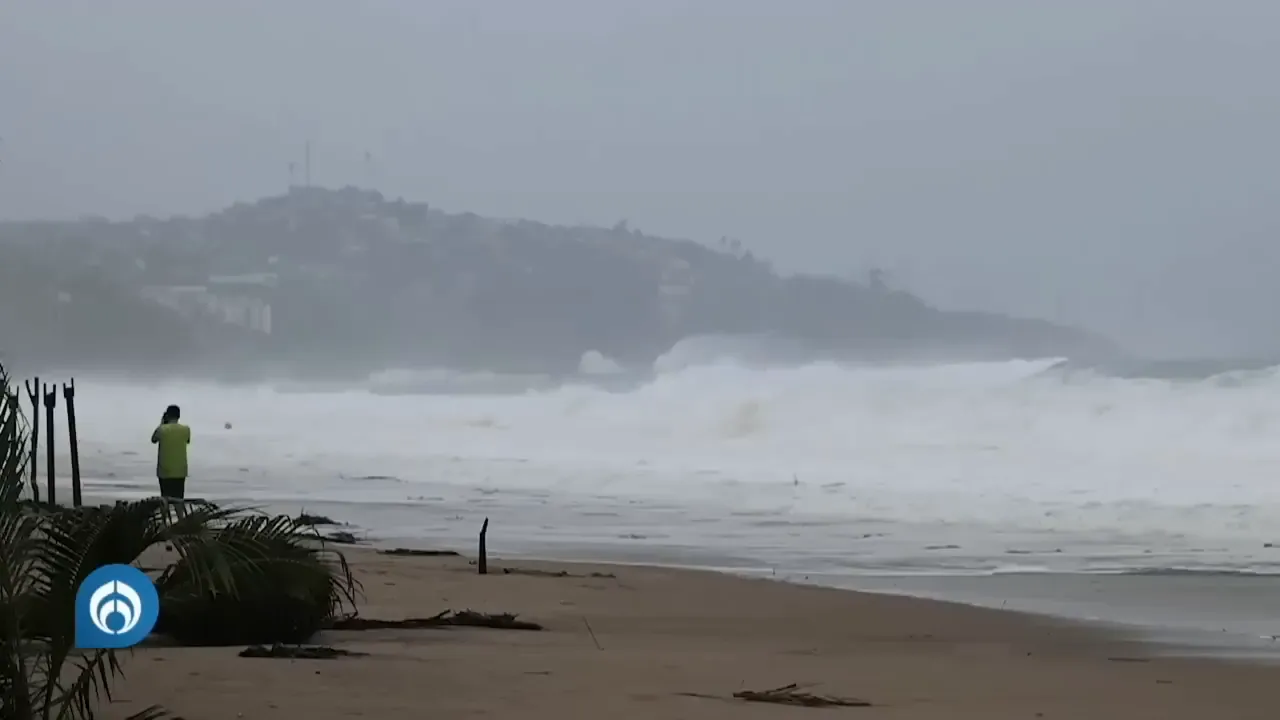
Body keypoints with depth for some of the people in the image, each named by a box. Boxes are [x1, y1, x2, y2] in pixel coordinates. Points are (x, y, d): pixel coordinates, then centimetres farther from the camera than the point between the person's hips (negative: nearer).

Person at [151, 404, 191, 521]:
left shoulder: (162, 429, -11)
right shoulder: (186, 429, -6)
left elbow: (153, 440, 9)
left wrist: (162, 424, 10)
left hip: (164, 470, -1)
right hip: (180, 470, 1)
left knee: (165, 498, 8)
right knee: (179, 498, 5)